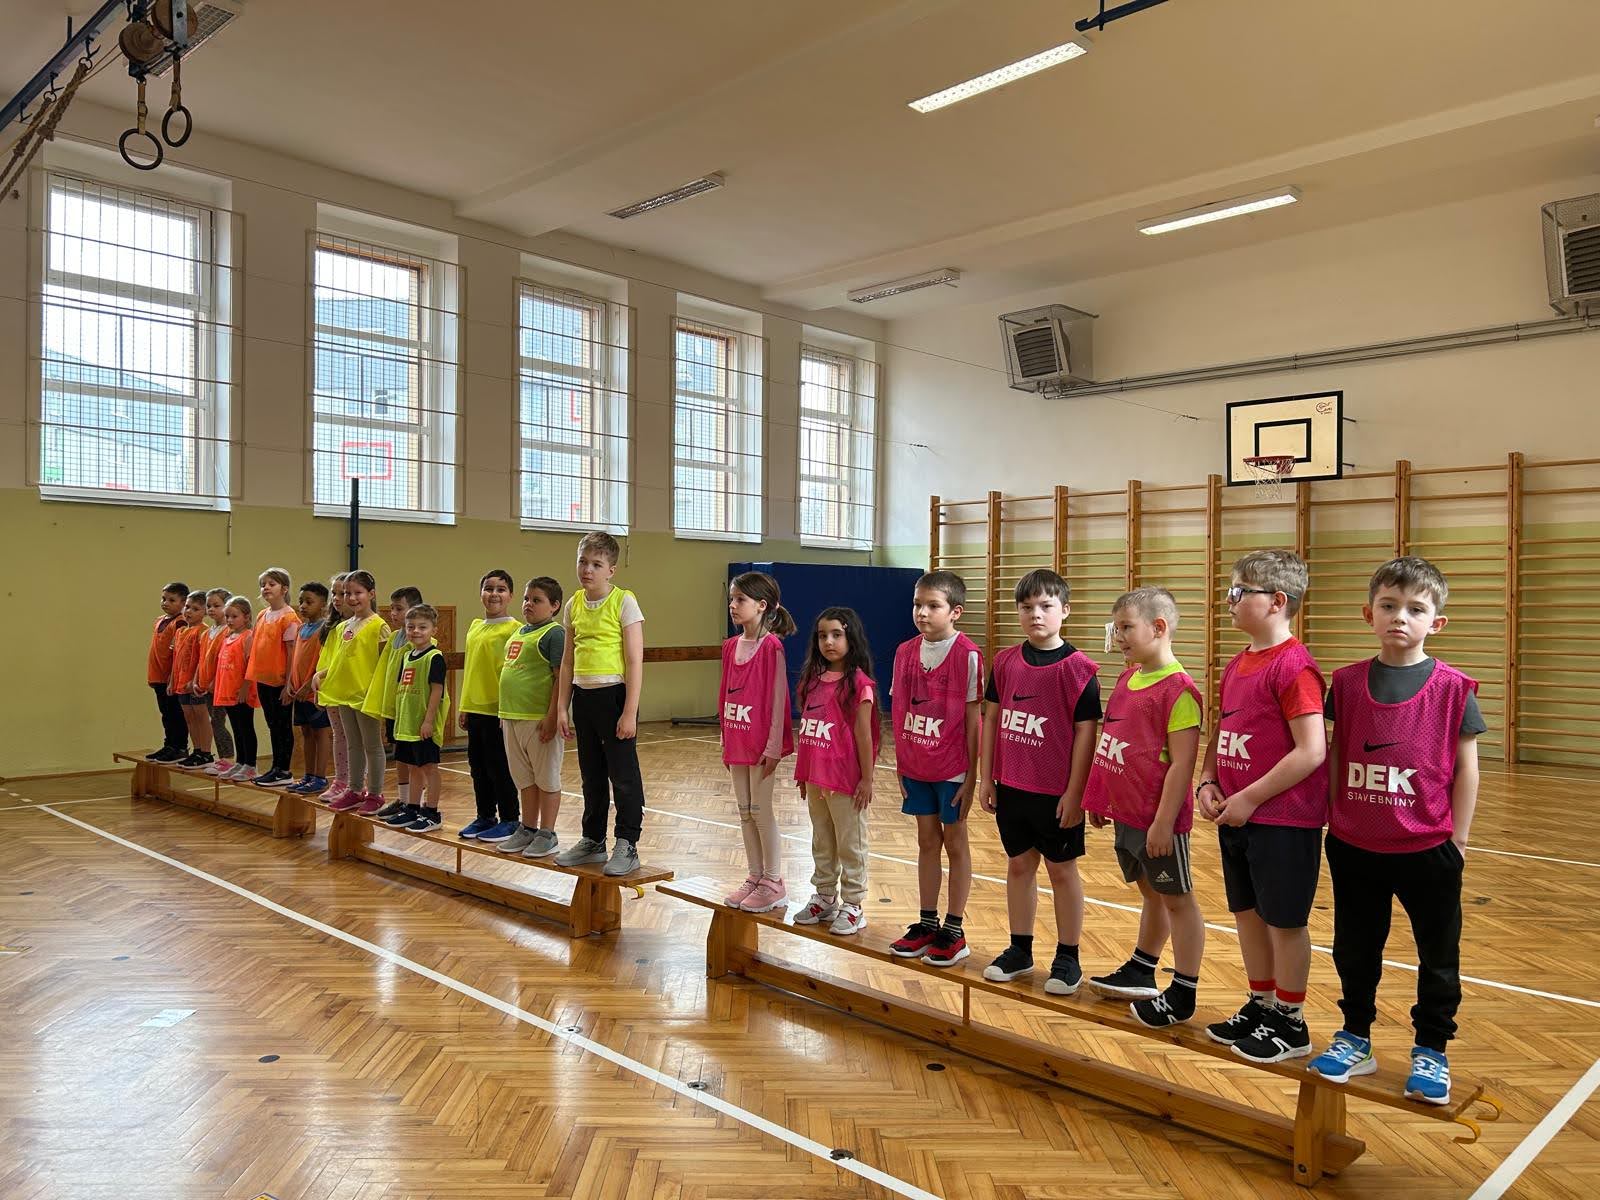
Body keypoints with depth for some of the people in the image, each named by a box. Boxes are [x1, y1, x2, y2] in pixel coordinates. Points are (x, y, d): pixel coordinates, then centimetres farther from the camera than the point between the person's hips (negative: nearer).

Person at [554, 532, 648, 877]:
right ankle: (593, 841, 29)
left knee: (623, 775, 1)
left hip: (614, 695, -6)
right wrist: (562, 707, 11)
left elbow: (635, 662, -11)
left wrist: (629, 712, -15)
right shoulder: (573, 606, 8)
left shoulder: (624, 602, -9)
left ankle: (627, 846, 12)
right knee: (591, 775, 16)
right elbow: (568, 661, 14)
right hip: (583, 696, 6)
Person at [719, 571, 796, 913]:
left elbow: (778, 698, -14)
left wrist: (774, 746, -15)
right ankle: (755, 877, 24)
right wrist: (726, 742, 13)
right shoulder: (731, 646, 8)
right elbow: (725, 696, 13)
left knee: (760, 809, 0)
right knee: (744, 810, 13)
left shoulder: (771, 645, -13)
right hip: (736, 742, 7)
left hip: (761, 743, -7)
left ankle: (774, 883, 13)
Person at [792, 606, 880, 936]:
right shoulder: (813, 679, 8)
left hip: (845, 779, -7)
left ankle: (852, 907, 17)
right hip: (815, 777, 7)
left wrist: (867, 779, -12)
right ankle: (824, 898, 33)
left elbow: (864, 734, -12)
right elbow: (806, 729, 11)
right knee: (822, 843, 19)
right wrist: (803, 773, 12)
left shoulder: (859, 682, -12)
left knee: (850, 845, 6)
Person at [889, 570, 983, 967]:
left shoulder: (967, 655, -14)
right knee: (927, 841, 15)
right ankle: (926, 923, 26)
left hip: (952, 768, -5)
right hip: (915, 767, 5)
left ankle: (953, 930, 18)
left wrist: (971, 777, -11)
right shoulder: (905, 653, 2)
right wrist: (900, 766, 6)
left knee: (955, 841, 7)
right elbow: (899, 714, 7)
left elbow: (973, 721, -12)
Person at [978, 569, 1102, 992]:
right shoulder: (1005, 662, 2)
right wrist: (986, 777, 5)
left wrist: (1074, 791, -13)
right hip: (1010, 787, 5)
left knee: (1061, 869, 8)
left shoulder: (1077, 667, -11)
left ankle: (1067, 958, 22)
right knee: (1018, 865, 14)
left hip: (1056, 791, -4)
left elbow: (1085, 731, -12)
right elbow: (991, 718, 7)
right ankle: (1019, 950, 28)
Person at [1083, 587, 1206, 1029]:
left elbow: (1182, 763, -21)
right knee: (1151, 894, 22)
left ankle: (1182, 996, 17)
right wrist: (1099, 797, 16)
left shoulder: (1178, 689, -19)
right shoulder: (1127, 678, 7)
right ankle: (1141, 974, 36)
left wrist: (1163, 822, -21)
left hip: (1158, 819, -8)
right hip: (1126, 812, 8)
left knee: (1177, 899, 6)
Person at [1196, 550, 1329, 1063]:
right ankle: (1260, 1005, 35)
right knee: (1246, 912, 18)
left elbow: (1311, 752, -22)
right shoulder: (1237, 664, 9)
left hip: (1283, 819, -8)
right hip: (1236, 815, 8)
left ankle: (1290, 1023, 23)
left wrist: (1249, 798, -18)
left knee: (1284, 920, 7)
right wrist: (1207, 783, 0)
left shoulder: (1293, 666, -18)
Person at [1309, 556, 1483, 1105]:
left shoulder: (1453, 688, -8)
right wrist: (1334, 818, 3)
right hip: (1354, 847, 2)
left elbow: (1466, 768, -4)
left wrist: (1457, 840, -3)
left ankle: (1430, 1051, 30)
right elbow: (1334, 758, 4)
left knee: (1438, 955, 13)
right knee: (1355, 950, 16)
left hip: (1428, 849, -2)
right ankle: (1355, 1038, 33)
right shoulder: (1346, 683, -1)